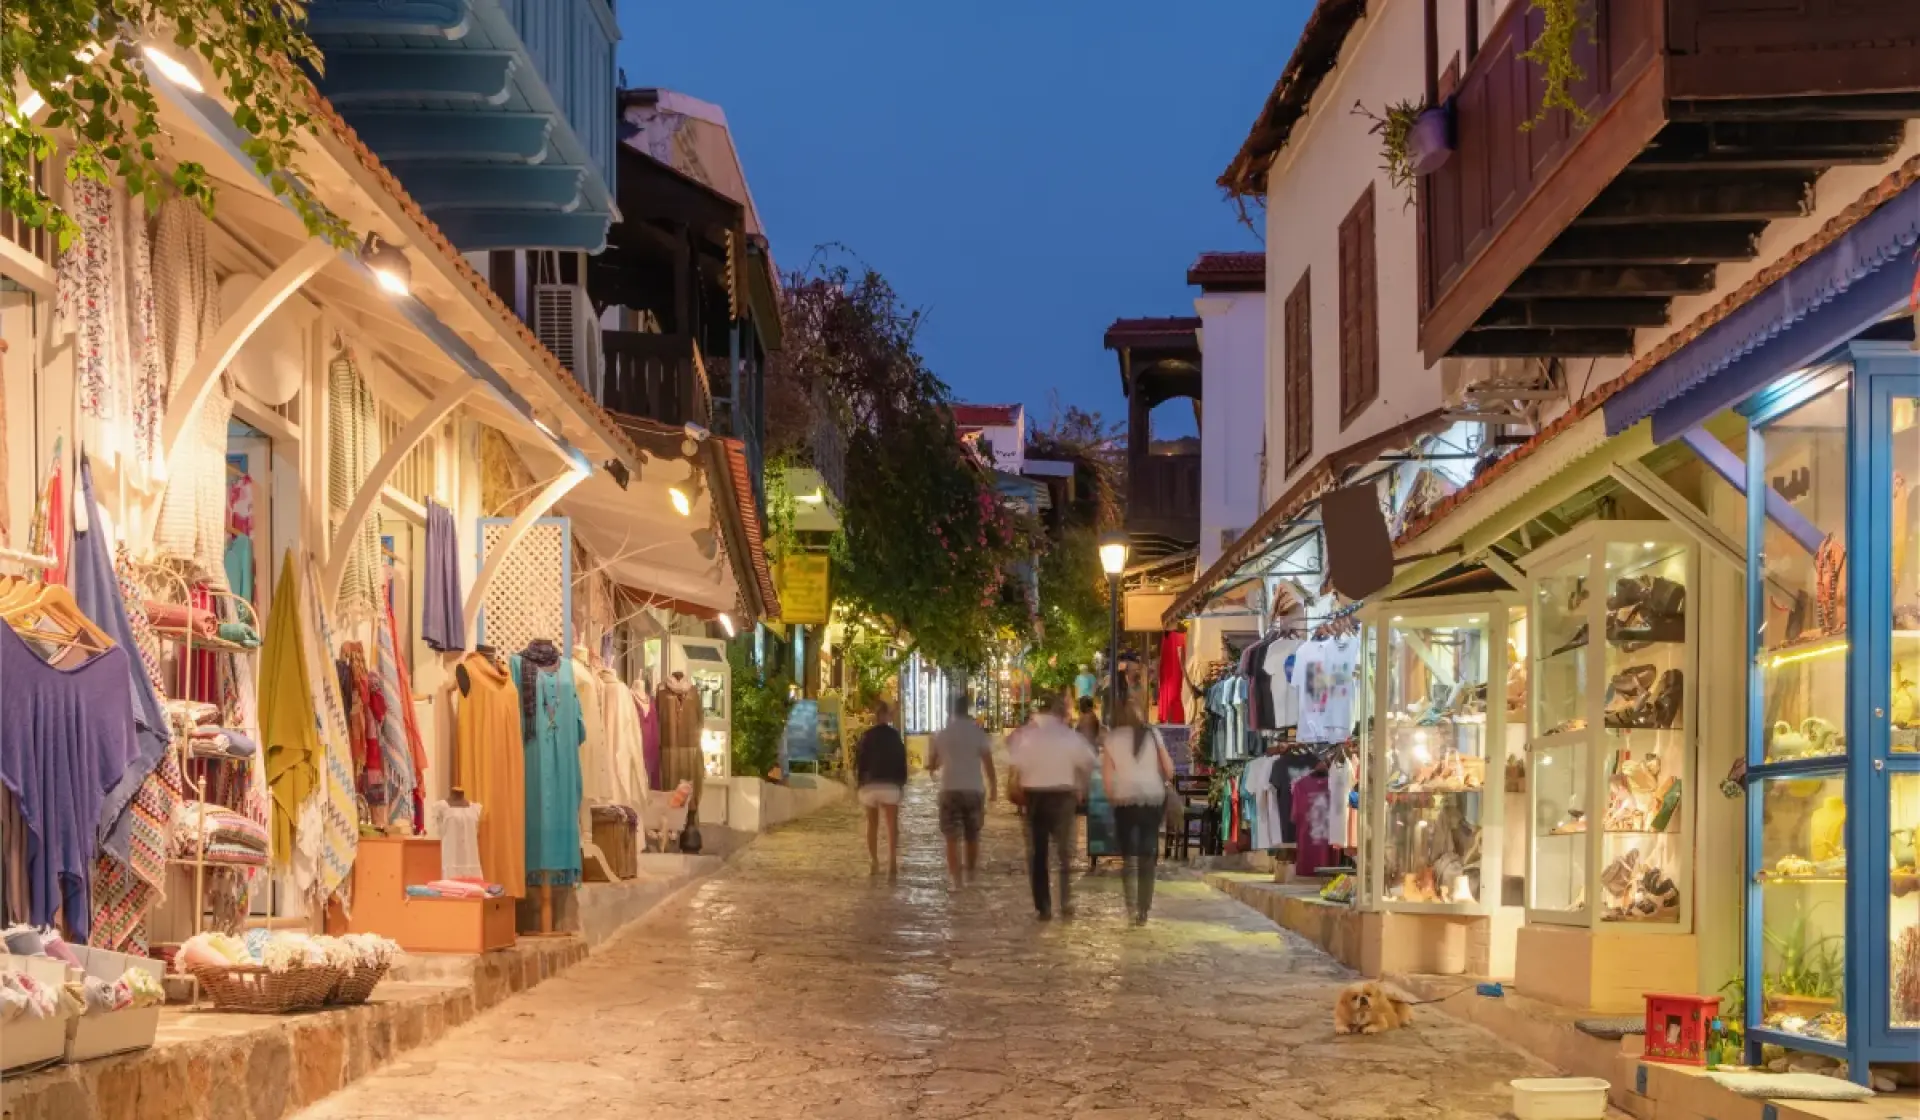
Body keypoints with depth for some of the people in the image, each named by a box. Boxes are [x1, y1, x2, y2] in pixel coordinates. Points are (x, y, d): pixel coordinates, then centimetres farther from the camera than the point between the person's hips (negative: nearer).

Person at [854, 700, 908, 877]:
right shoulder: (894, 736, 0)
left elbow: (858, 761, 7)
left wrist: (859, 781, 15)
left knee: (872, 825, 12)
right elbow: (901, 760, 1)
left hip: (869, 785, 2)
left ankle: (874, 863, 9)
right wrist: (902, 781, 9)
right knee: (892, 825, -3)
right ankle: (892, 862, -16)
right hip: (889, 785, -2)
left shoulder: (866, 737, 5)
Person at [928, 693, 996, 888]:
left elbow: (931, 764, 8)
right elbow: (988, 764, -7)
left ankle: (956, 877, -9)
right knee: (972, 836, 17)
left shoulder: (941, 734, 1)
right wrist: (993, 787, 3)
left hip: (950, 789, -1)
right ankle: (970, 873, 27)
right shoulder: (979, 732, -3)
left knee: (952, 837, 0)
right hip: (974, 789, 1)